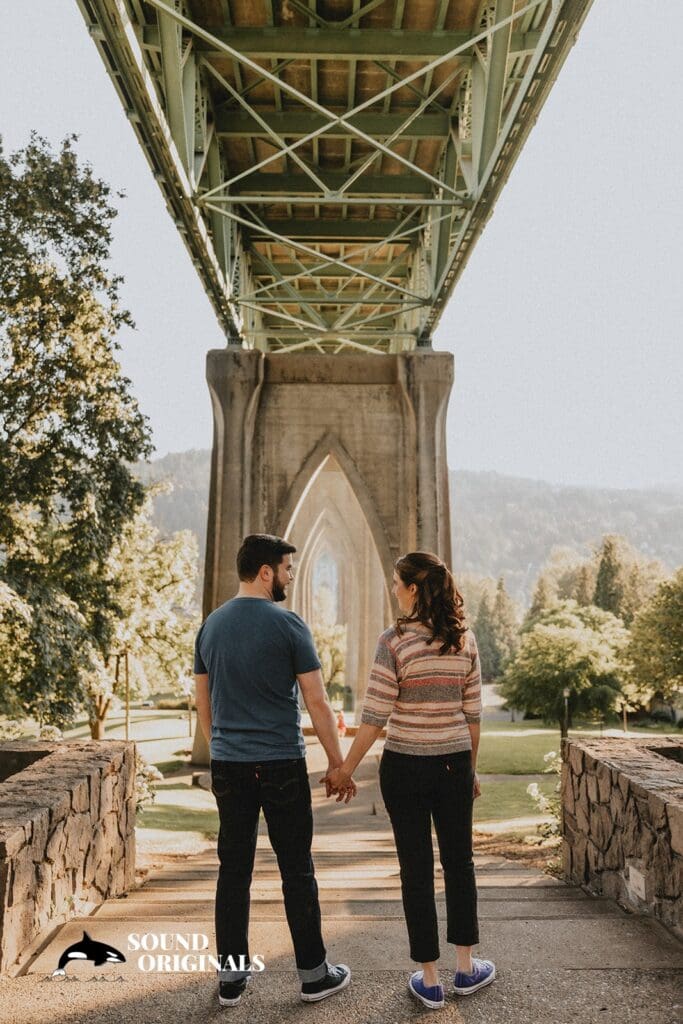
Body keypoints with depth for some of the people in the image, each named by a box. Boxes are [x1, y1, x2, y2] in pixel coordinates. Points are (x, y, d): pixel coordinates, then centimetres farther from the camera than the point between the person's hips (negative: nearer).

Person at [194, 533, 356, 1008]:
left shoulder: (211, 625, 6)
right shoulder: (287, 625, -11)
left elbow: (203, 701, 13)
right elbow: (318, 702, -10)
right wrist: (338, 762, -2)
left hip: (228, 766, 5)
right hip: (281, 764, -5)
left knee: (234, 868, 12)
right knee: (297, 870, 7)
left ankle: (232, 974, 22)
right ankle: (314, 973, 20)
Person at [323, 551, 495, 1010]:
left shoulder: (395, 640, -14)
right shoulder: (465, 639, -1)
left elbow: (375, 715, -15)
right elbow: (472, 713, 4)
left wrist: (346, 768, -5)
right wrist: (472, 767, 15)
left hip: (404, 766, -3)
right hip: (454, 764, 4)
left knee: (417, 869, 9)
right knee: (459, 862, 19)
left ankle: (429, 980, 21)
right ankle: (466, 968, 31)